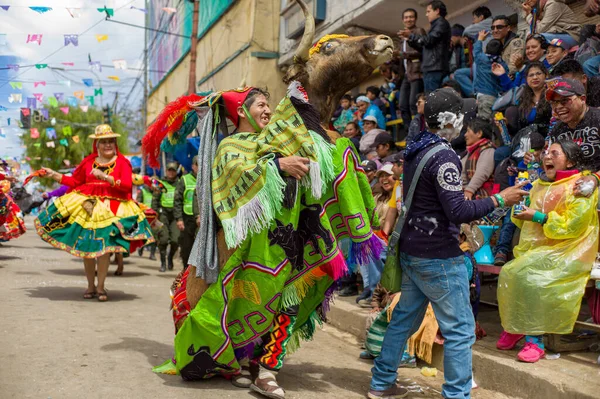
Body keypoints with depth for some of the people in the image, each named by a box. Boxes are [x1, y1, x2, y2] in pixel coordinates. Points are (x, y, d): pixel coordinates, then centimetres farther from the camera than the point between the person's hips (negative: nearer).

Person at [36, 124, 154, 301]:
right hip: (87, 207, 3)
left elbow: (127, 185, -12)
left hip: (112, 209, -3)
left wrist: (105, 176, -19)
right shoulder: (88, 161, 11)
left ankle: (100, 287, 7)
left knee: (103, 246, -6)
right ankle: (90, 285, 15)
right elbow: (74, 181, 19)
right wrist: (54, 175, 13)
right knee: (86, 245, 2)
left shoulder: (122, 162, 1)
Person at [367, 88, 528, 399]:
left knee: (404, 318, 17)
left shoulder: (414, 151, 9)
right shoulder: (443, 156, -19)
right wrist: (499, 199, -14)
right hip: (438, 257, -9)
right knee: (460, 329, 0)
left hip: (411, 251, 9)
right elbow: (458, 211, -23)